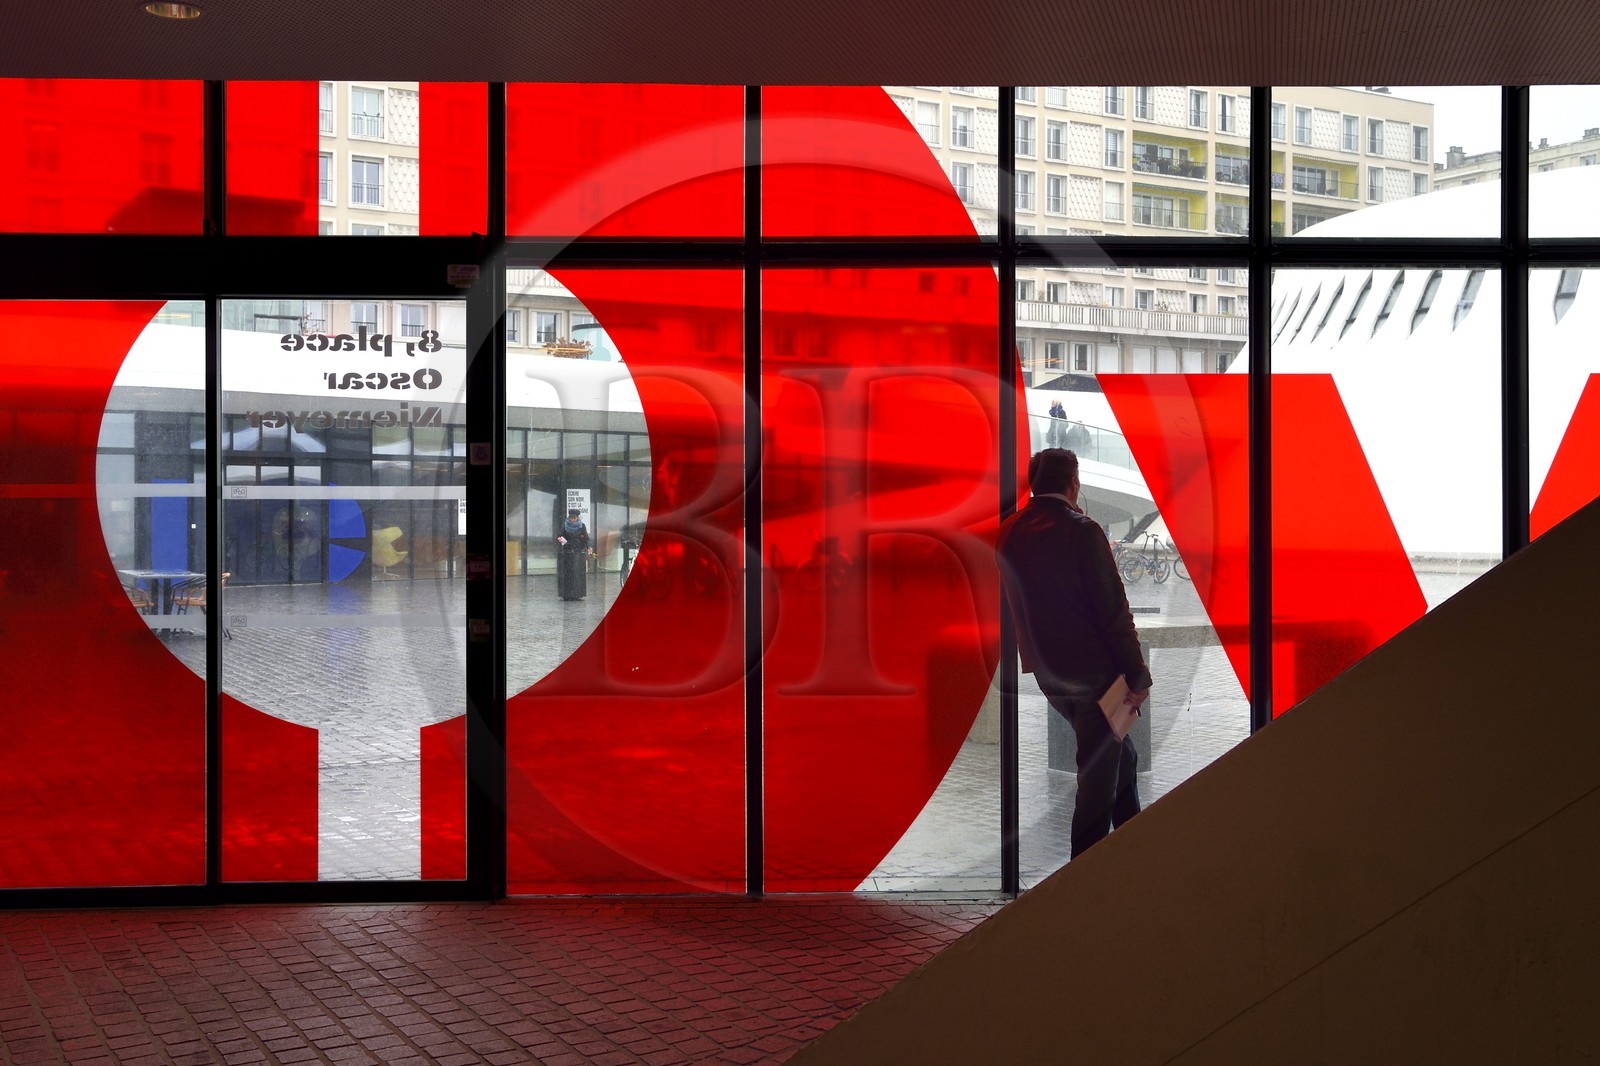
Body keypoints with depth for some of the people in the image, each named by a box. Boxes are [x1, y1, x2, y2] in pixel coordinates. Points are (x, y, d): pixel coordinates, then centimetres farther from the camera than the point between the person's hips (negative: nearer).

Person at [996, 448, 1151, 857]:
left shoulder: (1009, 533, 4)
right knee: (1098, 775, 2)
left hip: (1047, 674, 7)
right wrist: (1138, 675, -11)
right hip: (1093, 671, -7)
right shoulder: (1082, 531, -16)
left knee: (1121, 758, 23)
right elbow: (1113, 609, -16)